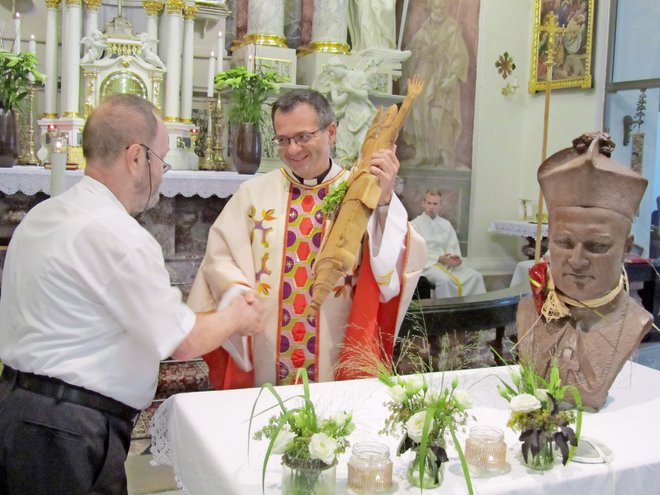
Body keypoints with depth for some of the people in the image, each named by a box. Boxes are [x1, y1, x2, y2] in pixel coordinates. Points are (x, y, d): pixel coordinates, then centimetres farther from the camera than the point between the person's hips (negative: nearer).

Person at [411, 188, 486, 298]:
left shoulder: (446, 224, 17)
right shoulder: (415, 224, 0)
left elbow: (453, 247, 12)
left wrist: (456, 257, -12)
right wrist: (438, 259, -18)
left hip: (448, 263, 5)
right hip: (427, 263, -5)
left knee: (475, 276, -16)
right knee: (444, 279, -36)